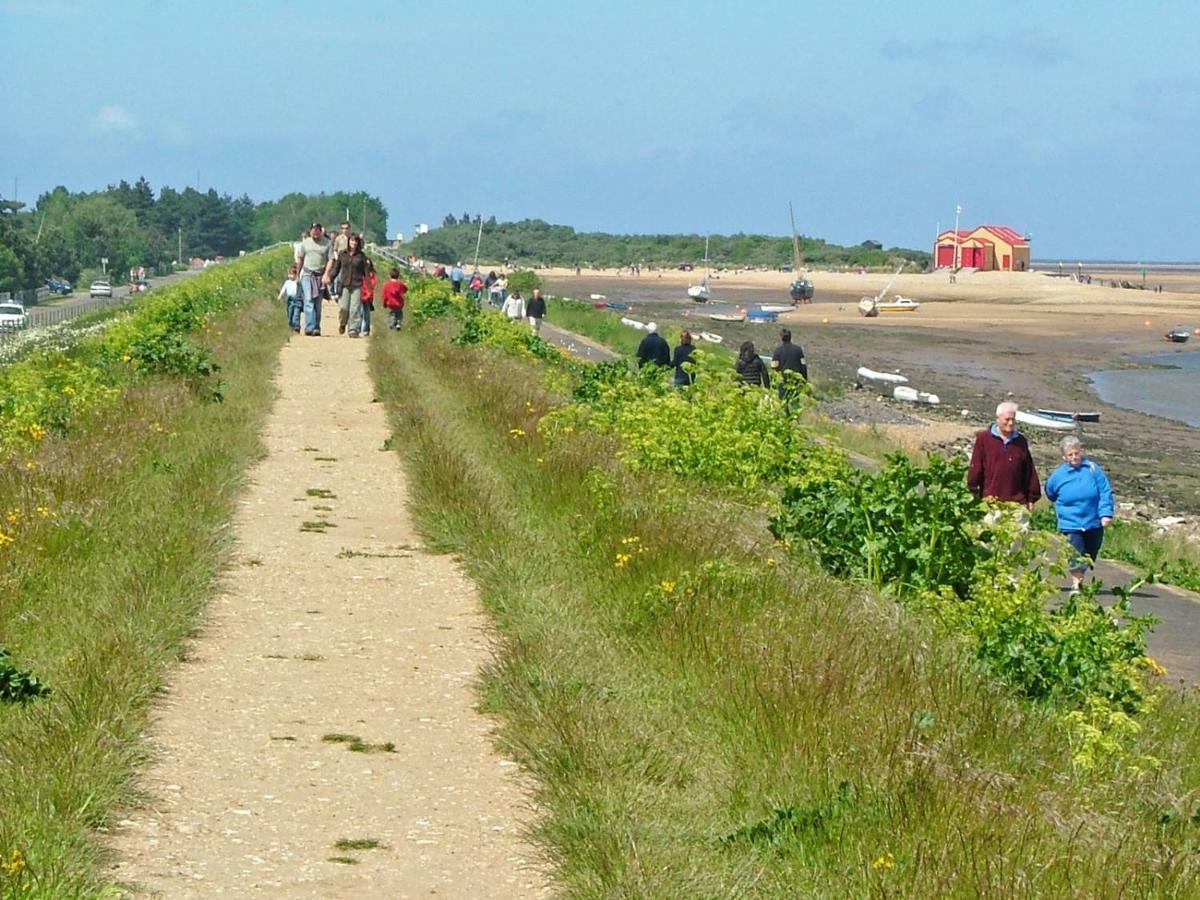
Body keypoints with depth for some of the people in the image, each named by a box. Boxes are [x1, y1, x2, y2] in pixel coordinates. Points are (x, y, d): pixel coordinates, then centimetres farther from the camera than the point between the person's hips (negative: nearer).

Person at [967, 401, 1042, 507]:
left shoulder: (1021, 441, 12)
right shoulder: (984, 438, 2)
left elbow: (1029, 471, 14)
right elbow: (975, 468, 1)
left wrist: (1031, 497, 10)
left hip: (1016, 501, 3)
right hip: (990, 500, -2)